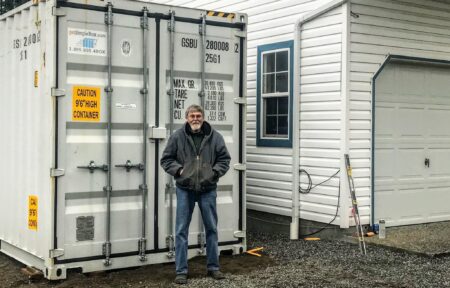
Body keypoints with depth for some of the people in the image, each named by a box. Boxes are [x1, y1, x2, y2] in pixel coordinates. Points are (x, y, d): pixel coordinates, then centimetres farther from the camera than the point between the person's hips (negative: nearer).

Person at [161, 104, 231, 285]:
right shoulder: (177, 137, -1)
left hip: (208, 189, 1)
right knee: (181, 230, 1)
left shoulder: (215, 137, 2)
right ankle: (181, 271, 9)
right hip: (185, 189, -1)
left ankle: (213, 267, 24)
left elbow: (224, 159, 7)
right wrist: (179, 170, -9)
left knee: (211, 228, 10)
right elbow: (166, 159, 5)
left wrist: (215, 172, -7)